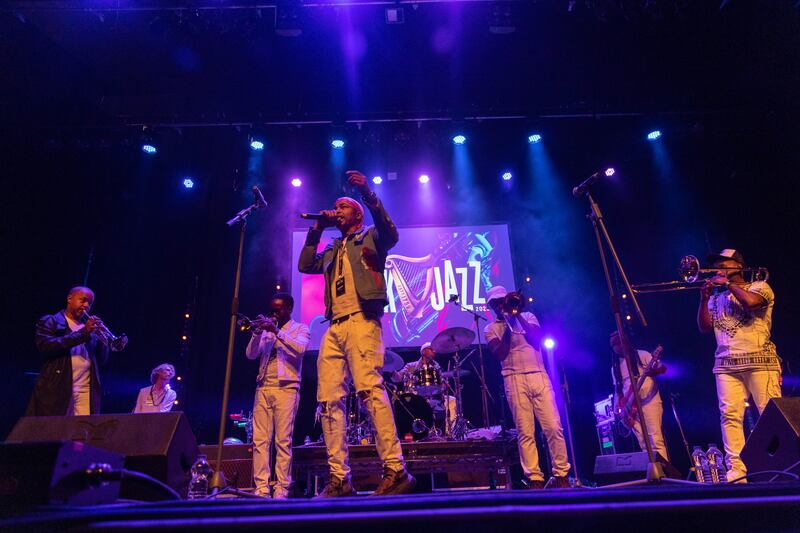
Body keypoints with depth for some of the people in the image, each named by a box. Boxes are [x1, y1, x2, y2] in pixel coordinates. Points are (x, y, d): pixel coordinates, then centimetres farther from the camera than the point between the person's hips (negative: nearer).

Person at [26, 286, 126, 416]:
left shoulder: (90, 326, 18)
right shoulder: (49, 321, 9)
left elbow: (102, 360, 13)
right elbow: (44, 346, -11)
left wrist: (102, 338, -6)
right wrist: (82, 333, -14)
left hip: (87, 392, 3)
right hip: (56, 390, -3)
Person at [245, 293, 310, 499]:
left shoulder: (300, 328, 8)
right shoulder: (267, 329, 19)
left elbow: (300, 349, -12)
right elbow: (251, 354, 9)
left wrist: (277, 331, -19)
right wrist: (257, 333, -7)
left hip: (286, 388, -4)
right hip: (263, 388, 4)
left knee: (283, 440, -6)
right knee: (260, 439, -1)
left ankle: (282, 488, -2)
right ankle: (261, 487, 2)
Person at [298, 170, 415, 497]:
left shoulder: (370, 237, 14)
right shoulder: (332, 251, 30)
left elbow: (390, 234, -8)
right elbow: (304, 265, 21)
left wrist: (368, 194, -16)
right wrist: (317, 228, 20)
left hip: (361, 321, -6)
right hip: (334, 328, 7)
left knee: (369, 388, -23)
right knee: (329, 399, -3)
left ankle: (395, 470, -23)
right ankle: (339, 479, 0)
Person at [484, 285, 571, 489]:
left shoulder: (527, 316, 16)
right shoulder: (491, 329, 11)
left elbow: (537, 339, 0)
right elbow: (500, 354, -4)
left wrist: (518, 316, -3)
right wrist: (508, 327, -5)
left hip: (539, 376, 2)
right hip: (515, 380, -1)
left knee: (554, 427, -4)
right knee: (525, 432, -5)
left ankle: (561, 474, 7)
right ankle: (534, 478, 0)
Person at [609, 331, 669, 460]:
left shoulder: (641, 354, 3)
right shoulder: (615, 366, 16)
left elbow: (662, 368, -4)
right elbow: (617, 388, 17)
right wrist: (618, 408, 6)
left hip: (649, 401, -5)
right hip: (631, 407, 5)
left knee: (655, 439, -13)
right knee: (644, 444, 3)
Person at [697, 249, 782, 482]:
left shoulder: (759, 286, 9)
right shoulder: (716, 296, 22)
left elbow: (752, 302, -15)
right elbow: (704, 327, 12)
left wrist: (728, 283, -2)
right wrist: (704, 298, 3)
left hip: (759, 360, -3)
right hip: (725, 365, 4)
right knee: (730, 415, -6)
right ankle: (736, 469, -7)